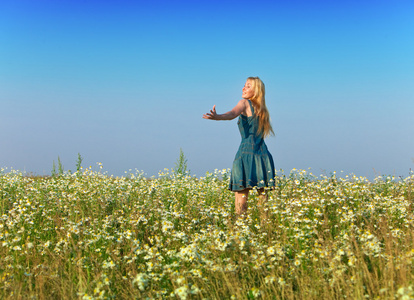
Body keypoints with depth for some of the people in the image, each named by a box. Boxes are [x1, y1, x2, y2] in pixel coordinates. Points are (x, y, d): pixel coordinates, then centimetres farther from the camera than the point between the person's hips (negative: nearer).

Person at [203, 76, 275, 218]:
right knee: (263, 195, 8)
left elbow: (233, 113, -19)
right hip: (263, 155, 7)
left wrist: (217, 116, -38)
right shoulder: (262, 110, 21)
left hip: (247, 153, -7)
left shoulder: (245, 103, 2)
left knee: (241, 195, -9)